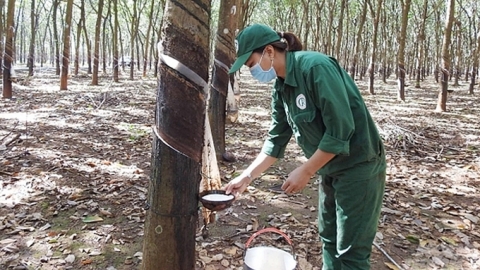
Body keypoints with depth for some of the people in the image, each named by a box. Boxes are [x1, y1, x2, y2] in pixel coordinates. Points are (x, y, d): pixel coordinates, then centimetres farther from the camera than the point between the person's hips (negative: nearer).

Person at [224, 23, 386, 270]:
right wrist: (247, 176, 7)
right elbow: (276, 139, 9)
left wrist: (305, 171, -18)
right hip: (331, 169, 8)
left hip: (358, 167, -8)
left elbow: (341, 129, -25)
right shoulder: (281, 87, 2)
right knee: (329, 239, 19)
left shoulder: (316, 67, -23)